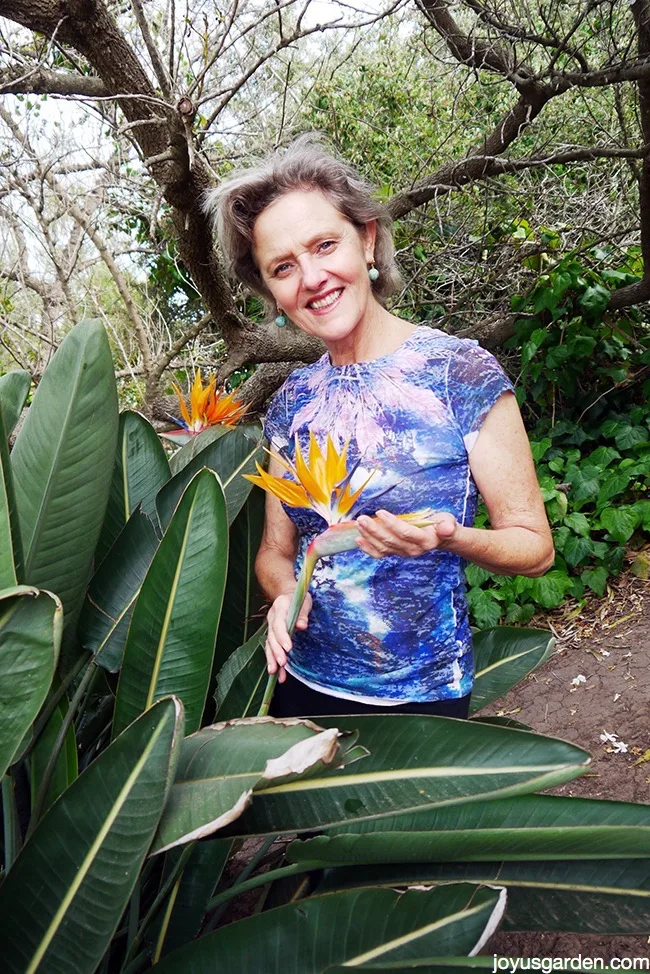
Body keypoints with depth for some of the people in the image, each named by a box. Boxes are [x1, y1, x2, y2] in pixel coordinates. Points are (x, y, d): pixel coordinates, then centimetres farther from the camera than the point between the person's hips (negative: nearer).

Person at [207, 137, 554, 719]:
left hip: (422, 696, -4)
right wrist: (285, 596, -14)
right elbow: (276, 550, 7)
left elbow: (534, 546, -10)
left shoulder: (461, 372, -15)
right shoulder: (292, 404, -1)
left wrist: (446, 538, -29)